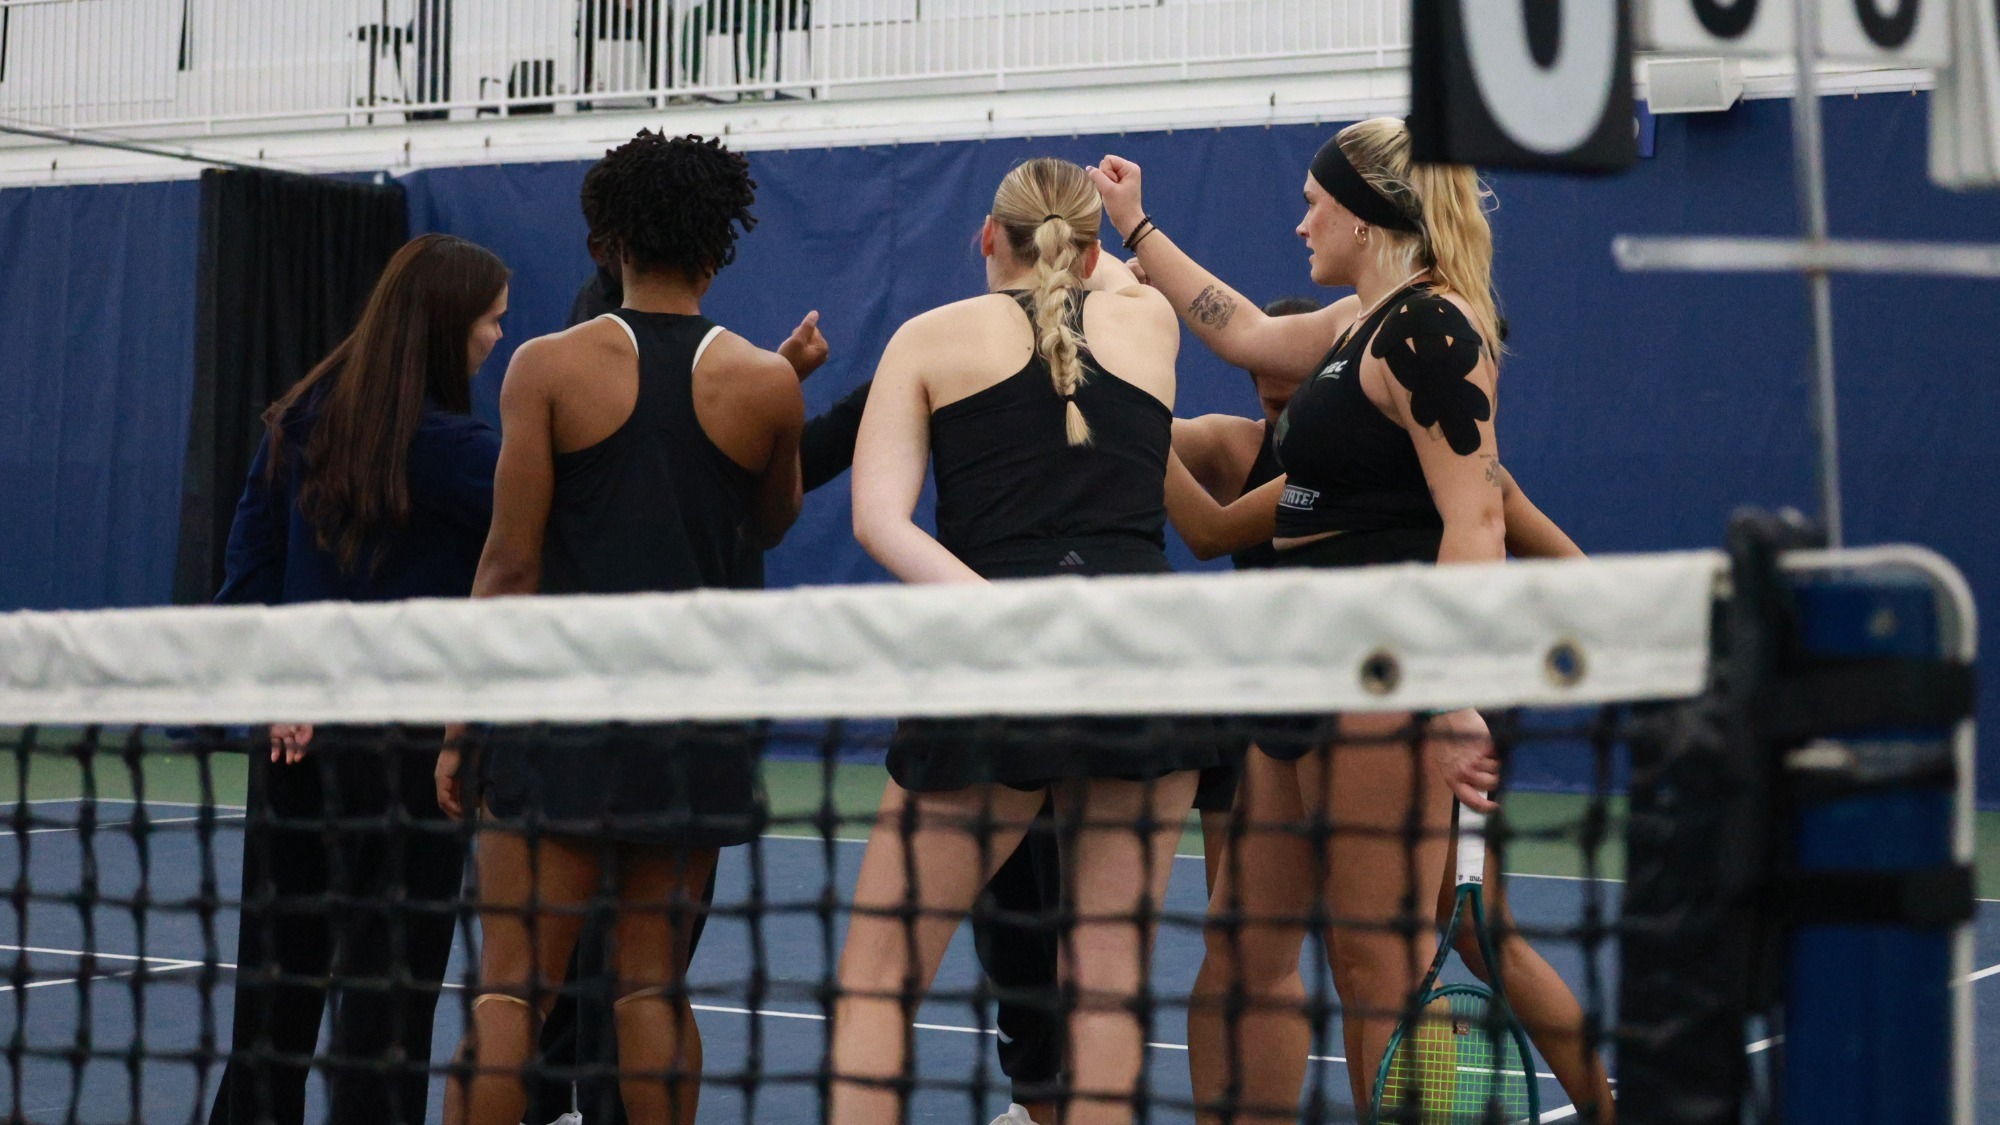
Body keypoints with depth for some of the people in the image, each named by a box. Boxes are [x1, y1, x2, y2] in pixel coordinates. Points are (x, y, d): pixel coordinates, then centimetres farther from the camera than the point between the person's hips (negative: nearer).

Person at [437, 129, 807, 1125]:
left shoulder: (547, 367, -3)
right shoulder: (766, 383, 1)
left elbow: (510, 564, -5)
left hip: (562, 709, -2)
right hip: (698, 721, 2)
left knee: (507, 993, -1)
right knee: (653, 985, 10)